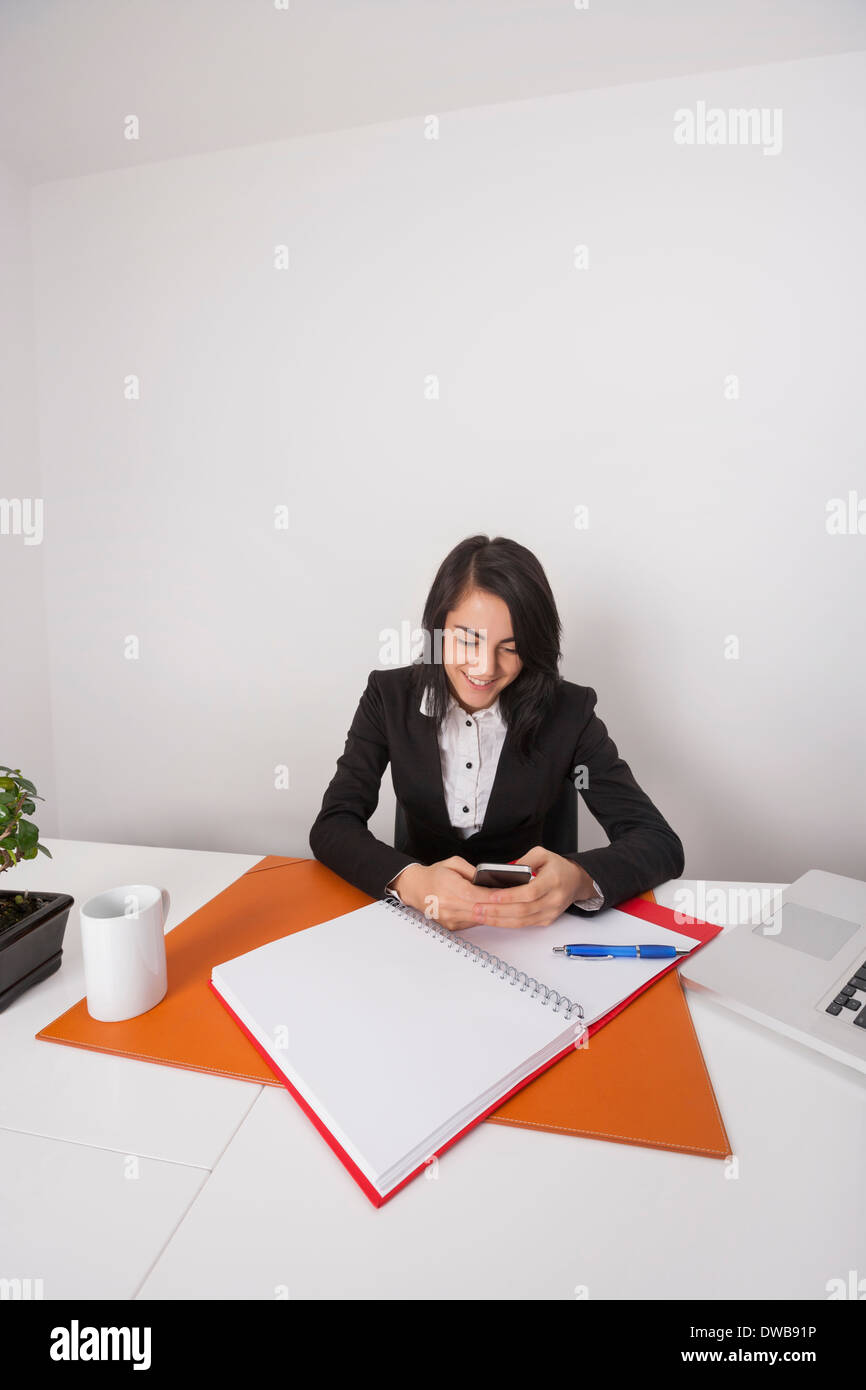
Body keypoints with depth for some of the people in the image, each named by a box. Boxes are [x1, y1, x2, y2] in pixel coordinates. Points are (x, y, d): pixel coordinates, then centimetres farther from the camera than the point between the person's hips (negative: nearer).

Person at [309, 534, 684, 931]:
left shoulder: (568, 711, -10)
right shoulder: (390, 696, -7)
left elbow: (661, 843, -13)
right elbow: (332, 826, -12)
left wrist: (579, 879, -34)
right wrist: (410, 881, -32)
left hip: (528, 924, 0)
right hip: (416, 918, 0)